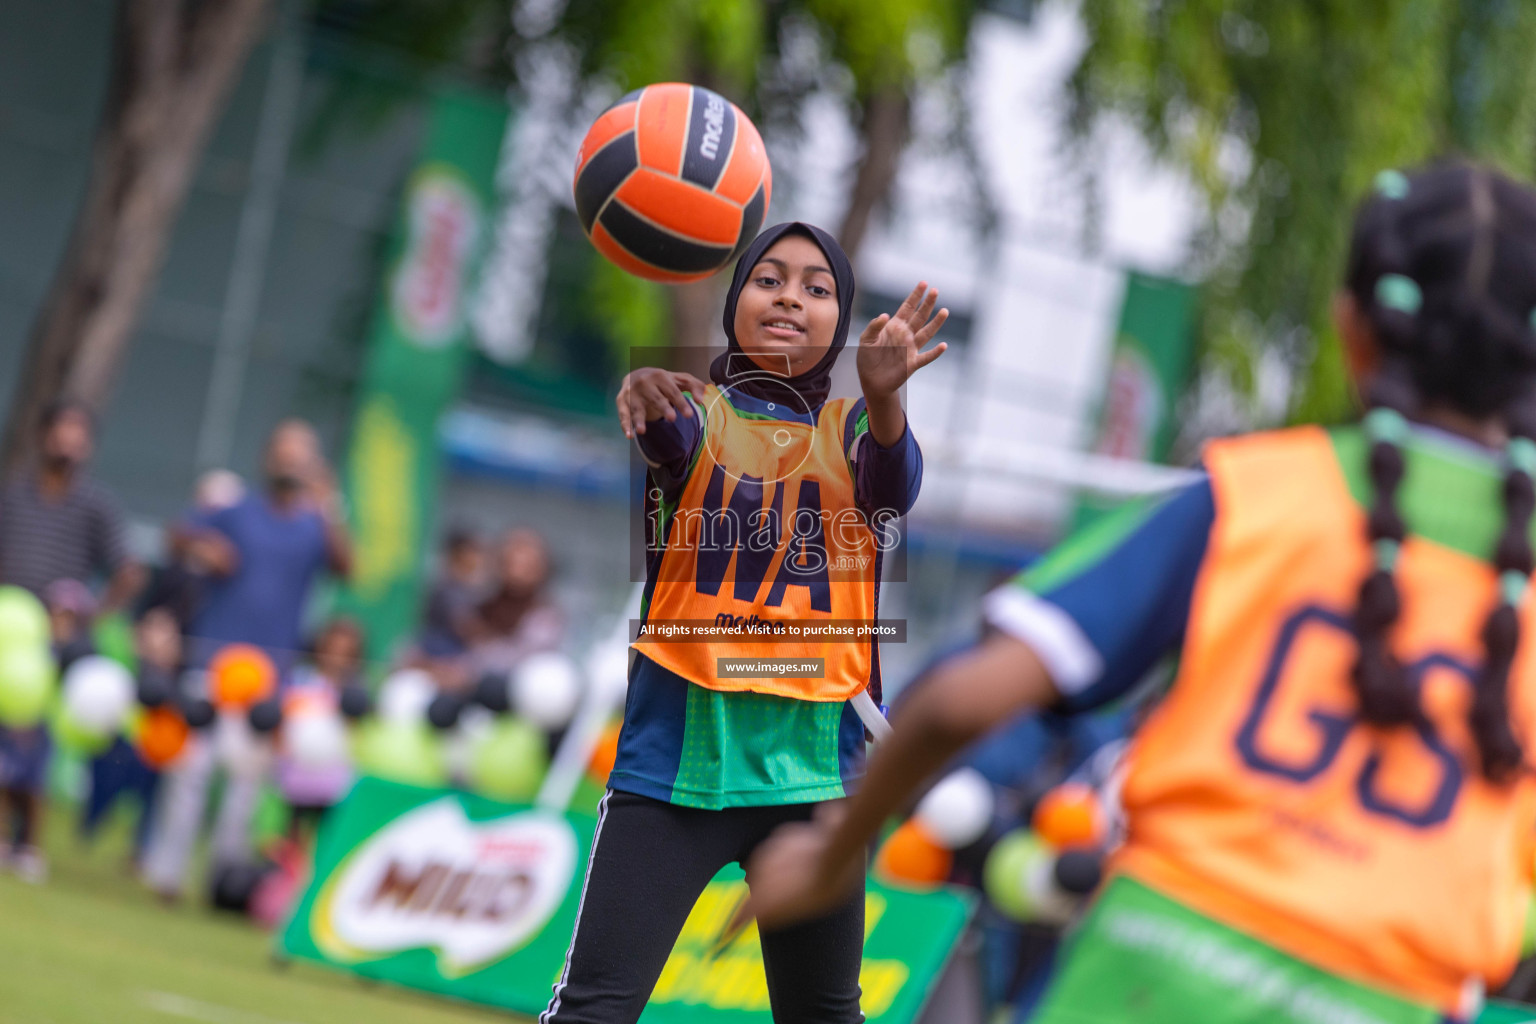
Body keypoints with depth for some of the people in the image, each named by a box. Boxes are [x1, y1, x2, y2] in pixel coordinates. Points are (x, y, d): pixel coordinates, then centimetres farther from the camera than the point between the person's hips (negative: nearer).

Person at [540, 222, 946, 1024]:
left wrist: (884, 396, -37)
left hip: (815, 767, 3)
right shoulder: (699, 410, 4)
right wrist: (646, 394, -45)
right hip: (676, 756, -2)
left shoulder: (852, 427, 9)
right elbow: (673, 437, -20)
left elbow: (893, 485, -14)